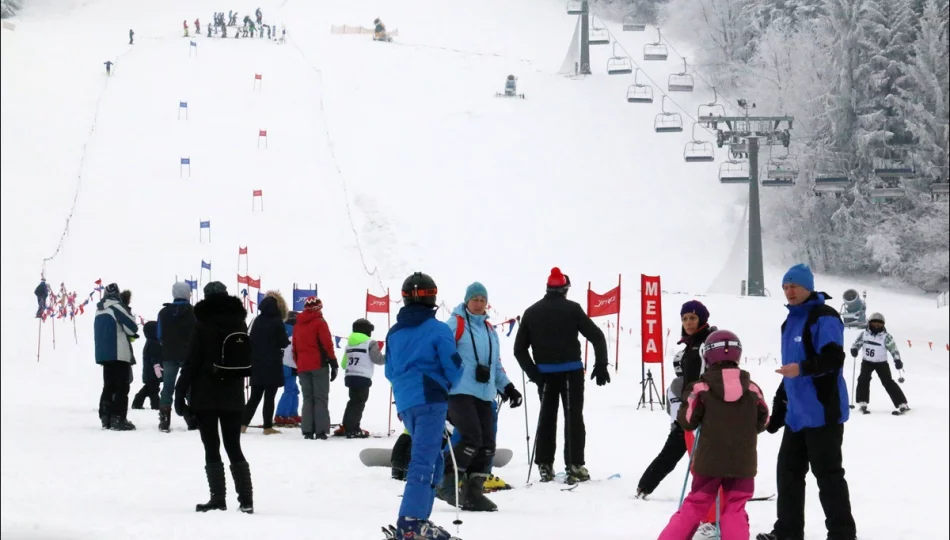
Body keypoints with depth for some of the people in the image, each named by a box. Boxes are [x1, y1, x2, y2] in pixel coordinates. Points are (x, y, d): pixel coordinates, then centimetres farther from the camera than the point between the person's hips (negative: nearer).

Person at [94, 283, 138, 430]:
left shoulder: (100, 310, 14)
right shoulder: (117, 306, -10)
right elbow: (132, 327, -12)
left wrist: (128, 334, 17)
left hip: (103, 354, 7)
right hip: (119, 354, -7)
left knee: (109, 386, 13)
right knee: (122, 387, -5)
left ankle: (105, 418, 11)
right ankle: (119, 418, -10)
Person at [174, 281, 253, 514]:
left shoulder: (204, 324, -10)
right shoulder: (239, 323, 7)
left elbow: (191, 362, -11)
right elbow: (246, 359, 16)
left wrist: (180, 394, -8)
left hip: (206, 396, -5)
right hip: (233, 396, 5)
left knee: (212, 449, 0)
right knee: (234, 448, 10)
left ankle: (218, 499, -4)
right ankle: (246, 499, 4)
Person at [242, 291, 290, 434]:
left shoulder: (257, 320, 5)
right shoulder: (277, 322, -10)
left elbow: (250, 341, 8)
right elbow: (284, 343, -8)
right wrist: (288, 341, 13)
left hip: (257, 364, 5)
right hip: (272, 365, -5)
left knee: (255, 396, 12)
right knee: (269, 397, -1)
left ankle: (243, 424, 7)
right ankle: (268, 427, -2)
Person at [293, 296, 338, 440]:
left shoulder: (298, 325, 14)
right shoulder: (319, 322, -5)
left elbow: (294, 347, 16)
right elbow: (327, 344, -10)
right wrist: (334, 364, -6)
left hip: (302, 367, 5)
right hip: (319, 365, -5)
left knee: (308, 399, 9)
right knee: (321, 398, -4)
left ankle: (307, 431, 1)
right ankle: (321, 431, -11)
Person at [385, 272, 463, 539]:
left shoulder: (394, 332, 13)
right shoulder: (438, 329, -6)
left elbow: (390, 371, 18)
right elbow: (453, 366, -7)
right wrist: (447, 386, 14)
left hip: (405, 403, 7)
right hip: (430, 401, -6)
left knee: (430, 458, 18)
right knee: (424, 460, -11)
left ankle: (417, 517, 14)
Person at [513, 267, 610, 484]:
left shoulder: (531, 312, 5)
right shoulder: (572, 309, -5)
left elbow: (519, 348, 3)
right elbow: (597, 336, -9)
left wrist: (532, 372, 3)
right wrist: (601, 365, -5)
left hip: (544, 373, 3)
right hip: (571, 371, -3)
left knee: (546, 417, 14)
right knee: (573, 417, 2)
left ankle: (545, 466, 12)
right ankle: (574, 466, -3)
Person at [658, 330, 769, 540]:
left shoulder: (702, 388, -9)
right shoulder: (752, 389, 0)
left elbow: (688, 421, -4)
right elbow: (762, 421, 9)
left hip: (710, 460, -1)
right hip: (742, 461, 1)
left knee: (693, 507, 9)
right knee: (735, 510, 9)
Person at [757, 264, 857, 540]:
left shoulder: (824, 317, -9)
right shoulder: (791, 321, 18)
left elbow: (834, 358, -20)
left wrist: (803, 368, -34)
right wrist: (777, 409, 23)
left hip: (822, 412, -9)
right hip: (797, 413, 9)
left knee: (827, 474, -6)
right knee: (788, 471, 12)